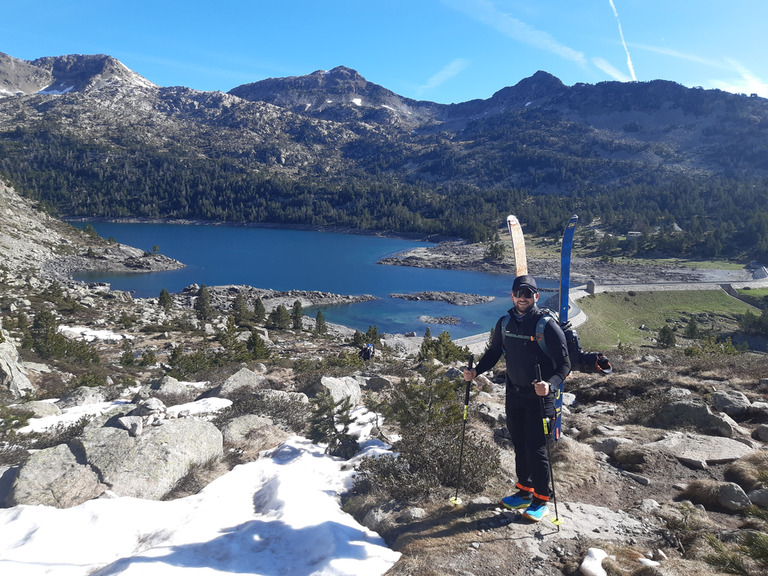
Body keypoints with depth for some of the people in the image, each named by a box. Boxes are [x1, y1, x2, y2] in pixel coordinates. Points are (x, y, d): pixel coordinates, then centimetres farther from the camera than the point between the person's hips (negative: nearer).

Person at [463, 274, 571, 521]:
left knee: (536, 448, 0)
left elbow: (564, 364, -14)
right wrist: (476, 371, 1)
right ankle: (525, 492, 33)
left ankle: (541, 500, 18)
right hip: (514, 394, 6)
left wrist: (550, 384, -31)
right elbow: (494, 352, 15)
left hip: (539, 397, -5)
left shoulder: (547, 326, -15)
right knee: (519, 445, 15)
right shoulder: (505, 323, 2)